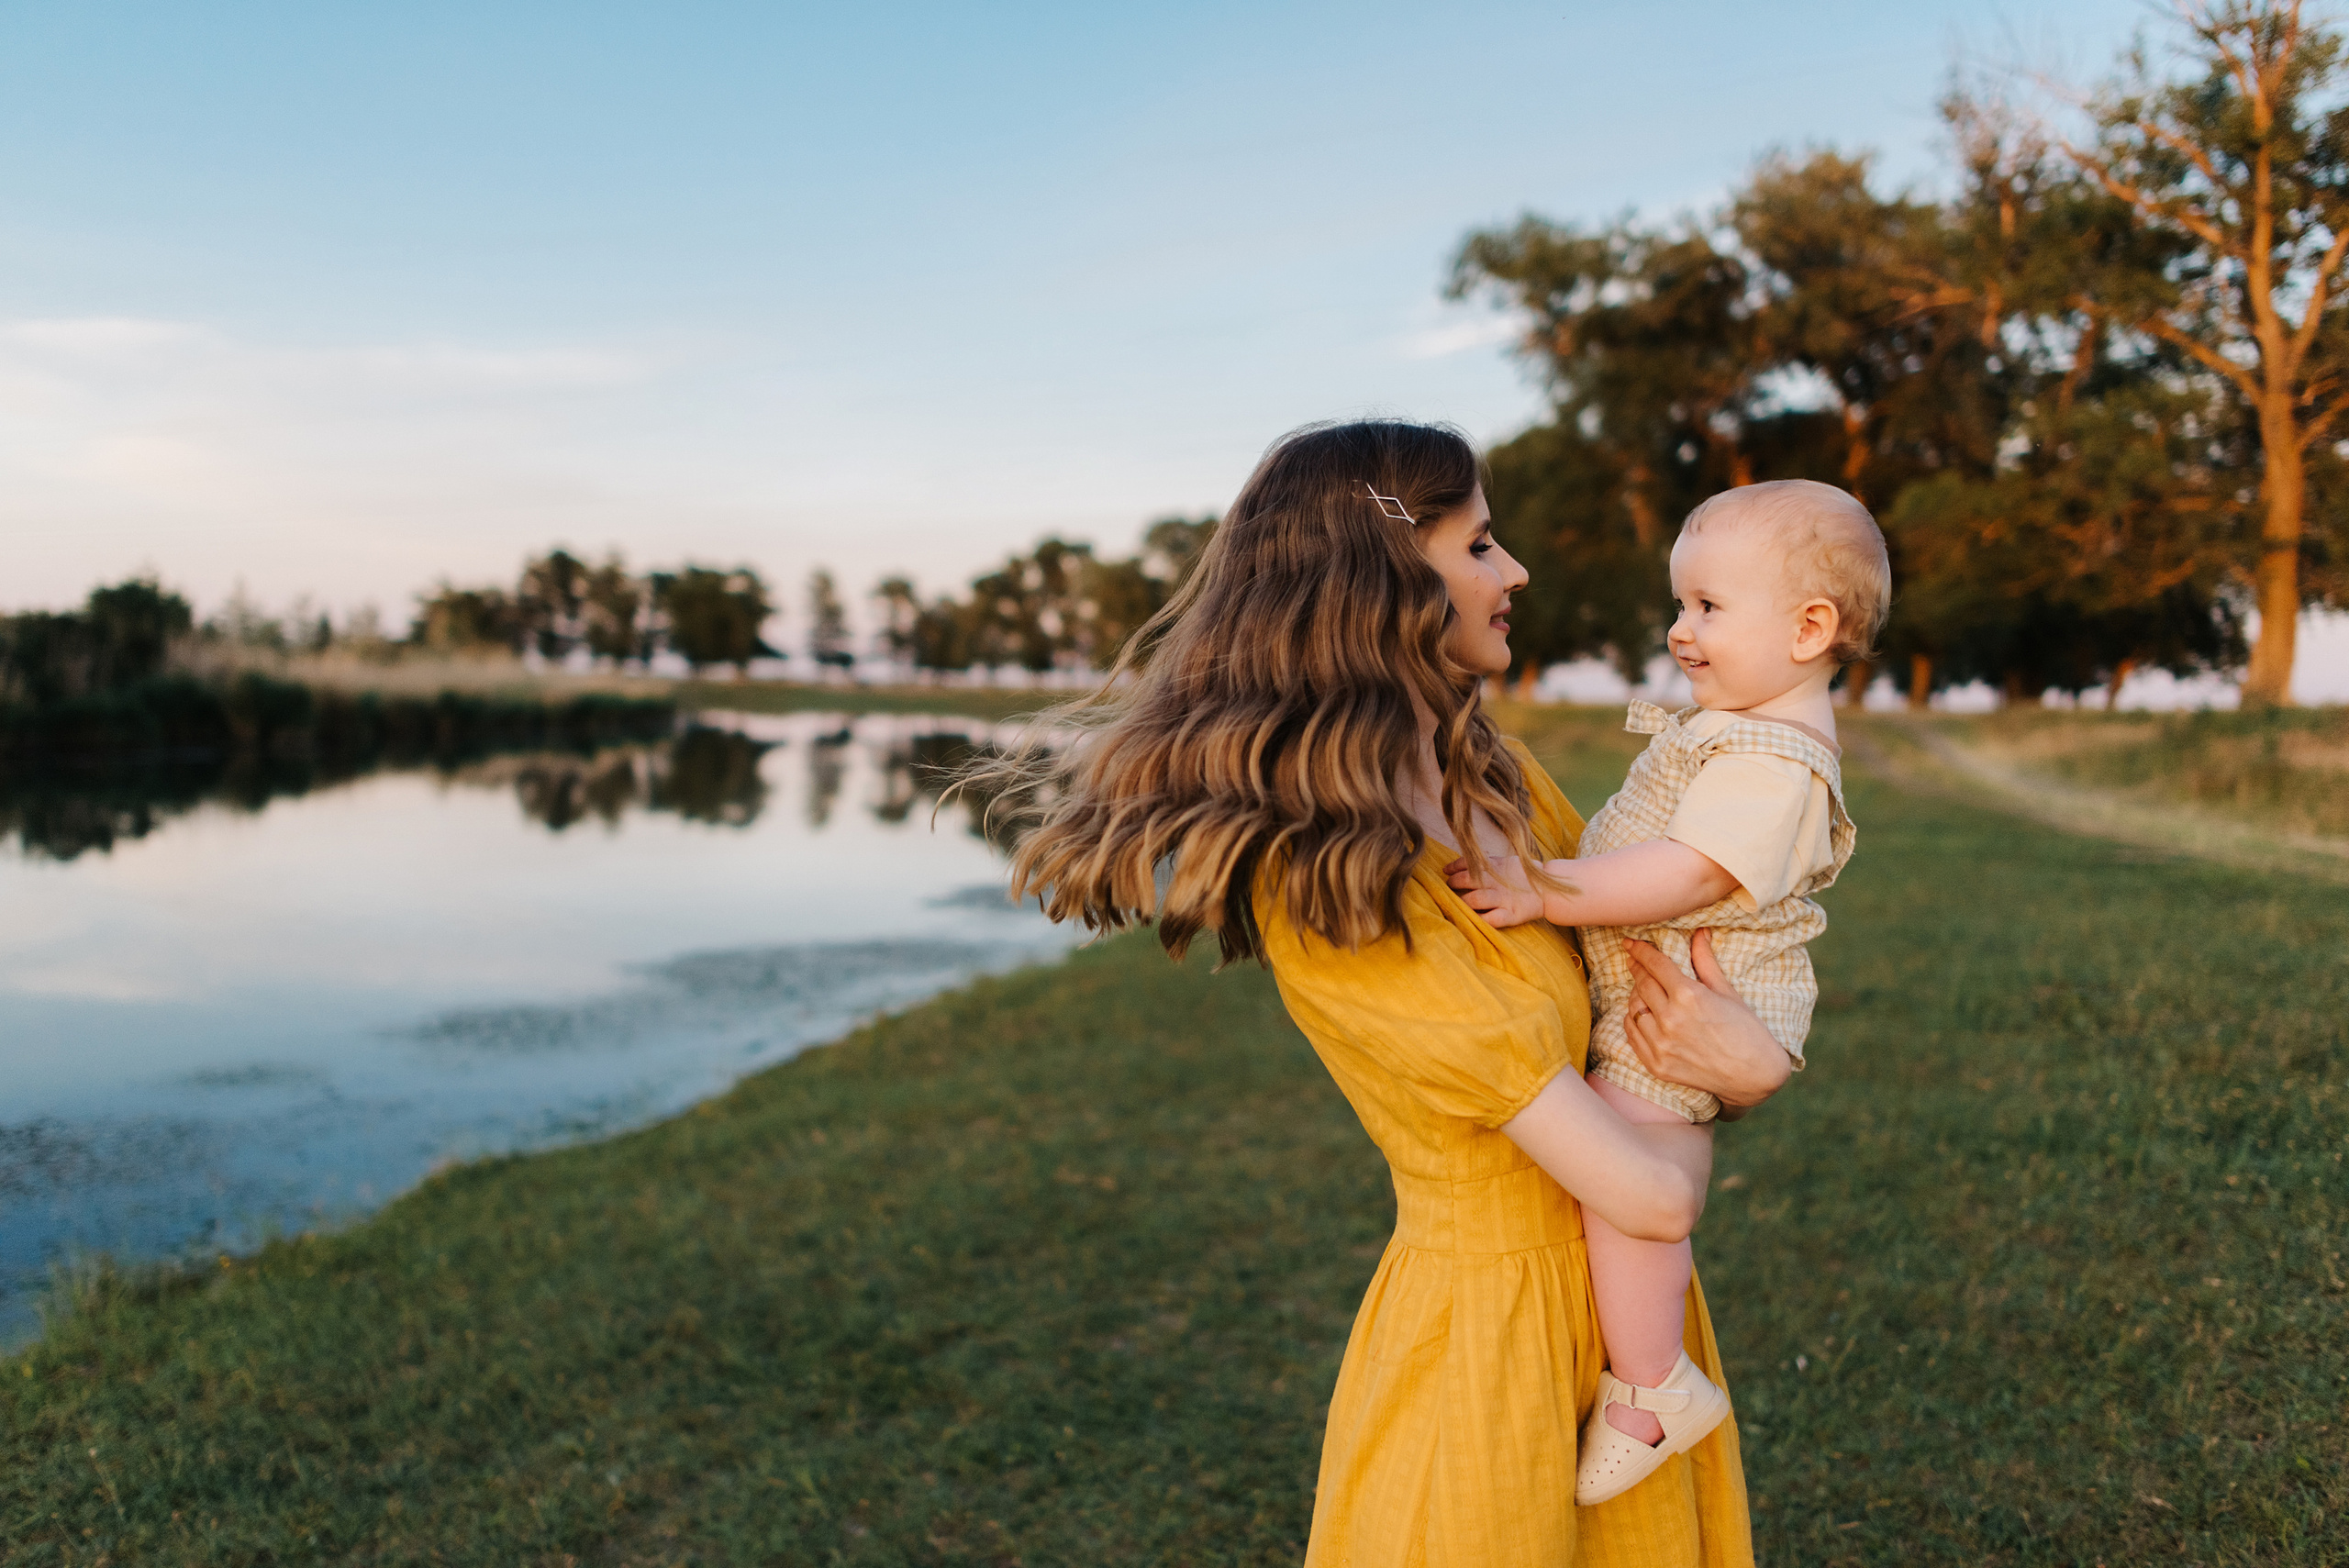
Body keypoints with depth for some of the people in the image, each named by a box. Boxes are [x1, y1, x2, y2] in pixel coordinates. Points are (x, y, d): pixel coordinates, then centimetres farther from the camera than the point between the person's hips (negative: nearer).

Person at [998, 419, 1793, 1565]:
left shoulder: (1493, 772, 0)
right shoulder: (1322, 895, -27)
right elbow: (1653, 1197, -27)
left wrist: (1746, 1053, -12)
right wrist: (1695, 1096, -5)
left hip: (1623, 1298, 8)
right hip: (1491, 1321, -8)